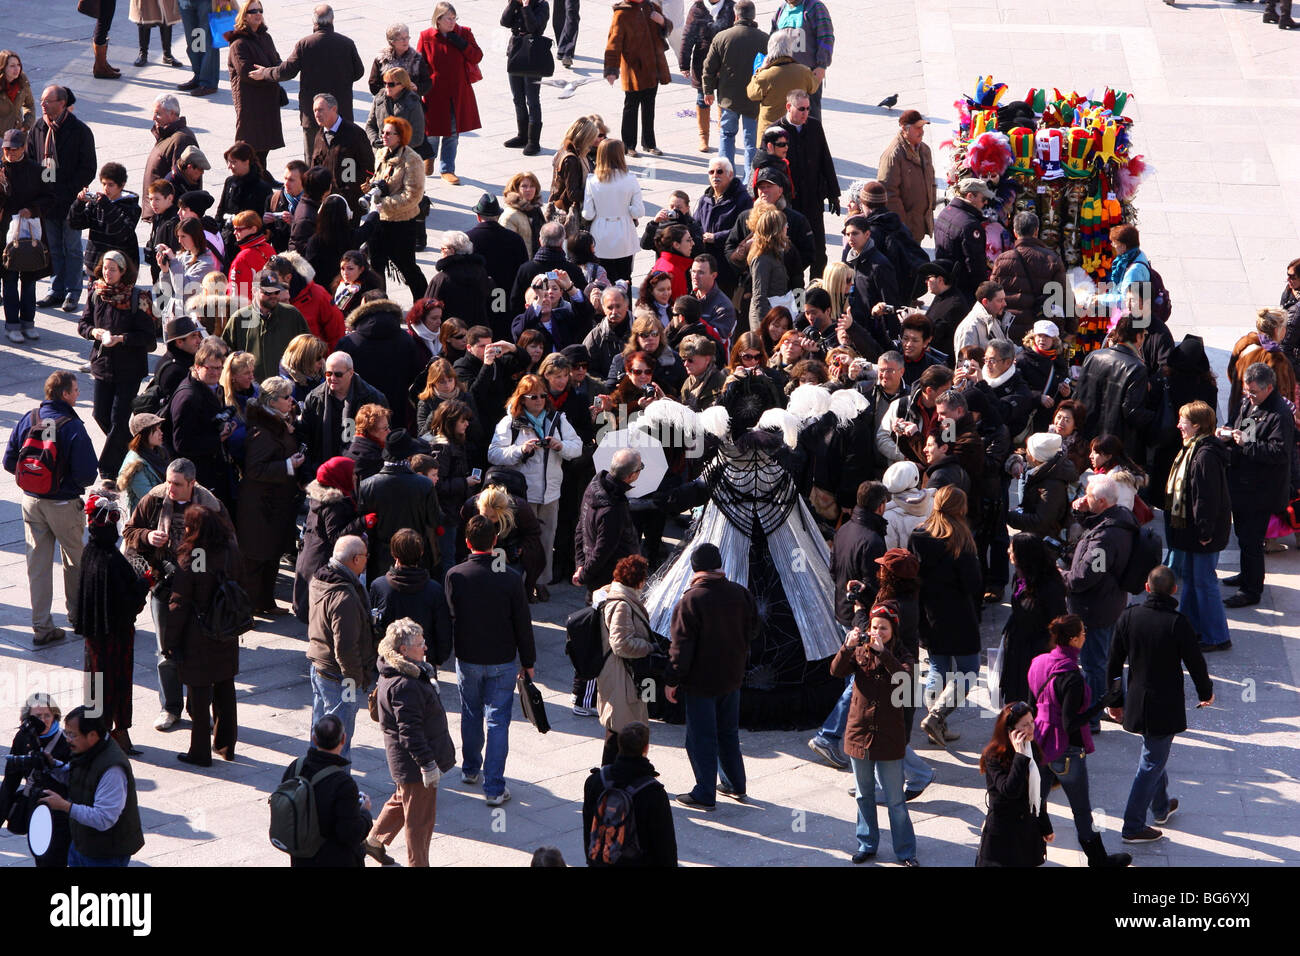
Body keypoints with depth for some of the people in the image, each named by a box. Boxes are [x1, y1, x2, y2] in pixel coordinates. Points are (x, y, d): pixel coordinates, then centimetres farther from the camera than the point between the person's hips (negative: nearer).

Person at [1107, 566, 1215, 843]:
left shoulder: (1128, 617, -6)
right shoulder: (1178, 623, -20)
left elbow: (1113, 663, 1)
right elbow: (1195, 662, -10)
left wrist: (1115, 701, 14)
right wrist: (1205, 693, 10)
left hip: (1136, 703, 5)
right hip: (1166, 706, -5)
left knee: (1153, 755, 26)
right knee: (1152, 763, 3)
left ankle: (1161, 807, 44)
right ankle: (1133, 827, 4)